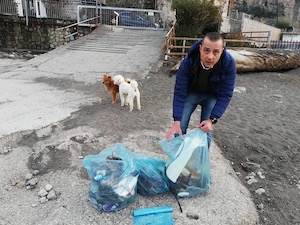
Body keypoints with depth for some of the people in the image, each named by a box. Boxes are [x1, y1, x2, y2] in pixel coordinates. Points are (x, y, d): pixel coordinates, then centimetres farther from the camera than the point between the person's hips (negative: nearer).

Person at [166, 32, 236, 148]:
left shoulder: (229, 63, -30)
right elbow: (179, 92, -27)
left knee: (206, 130, -3)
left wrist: (211, 119, -30)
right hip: (191, 93, 0)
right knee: (180, 127, -5)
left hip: (212, 96, 0)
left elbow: (225, 95, -23)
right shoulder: (188, 61, -31)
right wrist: (176, 122, -32)